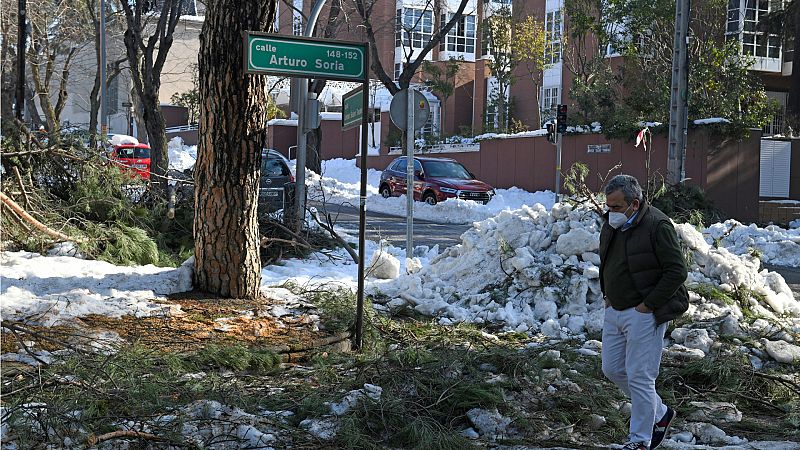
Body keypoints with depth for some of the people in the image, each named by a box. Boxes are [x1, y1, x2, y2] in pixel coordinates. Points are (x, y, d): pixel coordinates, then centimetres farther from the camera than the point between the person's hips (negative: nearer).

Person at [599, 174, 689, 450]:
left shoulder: (657, 226, -17)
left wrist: (647, 305, -17)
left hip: (643, 314, -9)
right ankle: (660, 413, 32)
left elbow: (677, 272, -18)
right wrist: (607, 296, 12)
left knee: (639, 377, -4)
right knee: (612, 369, 13)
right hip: (614, 311, 9)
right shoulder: (611, 225, 8)